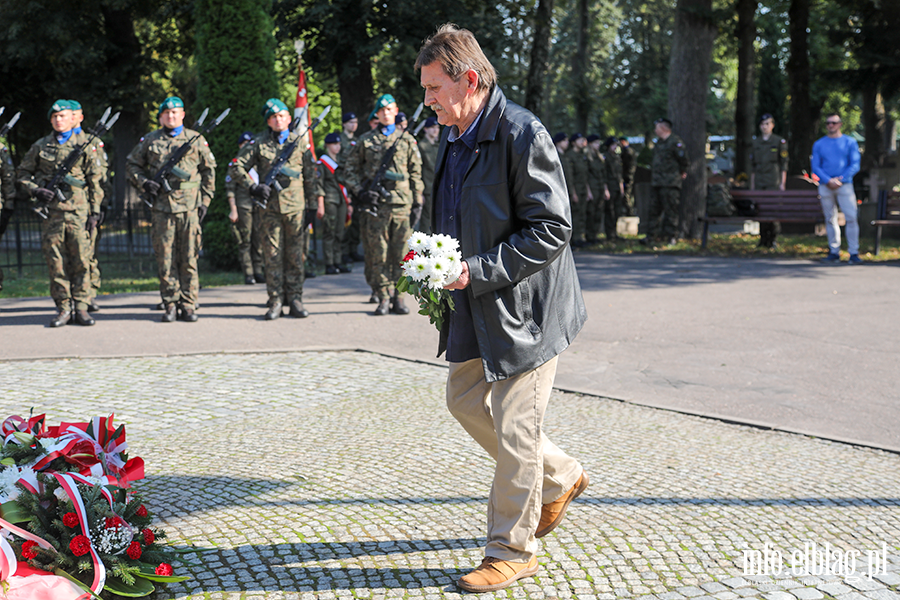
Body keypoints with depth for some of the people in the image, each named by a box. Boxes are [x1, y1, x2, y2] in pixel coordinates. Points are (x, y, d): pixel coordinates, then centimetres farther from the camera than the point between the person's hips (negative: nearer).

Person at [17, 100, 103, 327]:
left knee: (81, 261, -2)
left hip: (78, 212, -1)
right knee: (56, 263, 2)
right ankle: (63, 308, 9)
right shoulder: (40, 146, 10)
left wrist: (95, 211, 2)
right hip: (50, 212, 1)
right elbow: (22, 174, 16)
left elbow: (95, 181, 8)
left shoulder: (84, 146, 7)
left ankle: (80, 308, 5)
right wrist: (35, 190, -3)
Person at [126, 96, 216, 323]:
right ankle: (171, 304, 9)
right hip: (161, 206, 1)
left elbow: (209, 170, 11)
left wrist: (205, 200, 4)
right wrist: (144, 183, 1)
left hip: (189, 206, -1)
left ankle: (188, 305, 5)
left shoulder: (196, 140, 8)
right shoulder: (149, 141, 10)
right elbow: (131, 164, 18)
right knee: (165, 258, 2)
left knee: (188, 258, -1)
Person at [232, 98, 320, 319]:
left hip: (295, 205, 1)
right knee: (272, 254, 1)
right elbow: (237, 168, 6)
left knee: (296, 254, 2)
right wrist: (253, 187, -7)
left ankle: (295, 300, 9)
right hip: (270, 205, -1)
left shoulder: (300, 142, 8)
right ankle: (275, 301, 7)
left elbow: (309, 175, 13)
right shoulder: (259, 143, 4)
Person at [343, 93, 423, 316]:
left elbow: (416, 172, 13)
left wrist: (417, 201, 6)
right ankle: (384, 297, 7)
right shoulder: (366, 141, 8)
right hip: (376, 203, -1)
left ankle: (398, 297, 10)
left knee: (401, 252, 2)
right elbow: (351, 170, 11)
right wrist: (361, 192, -3)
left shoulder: (407, 139, 11)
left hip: (401, 203, 1)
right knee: (378, 253, 0)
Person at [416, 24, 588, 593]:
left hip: (525, 307, -9)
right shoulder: (453, 139, 9)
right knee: (465, 400, 17)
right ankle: (560, 477, 35)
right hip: (477, 309, 10)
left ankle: (513, 550, 17)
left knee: (514, 428, -1)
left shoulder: (521, 134, -19)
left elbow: (552, 228, -22)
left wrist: (478, 271, -24)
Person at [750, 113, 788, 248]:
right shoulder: (755, 142, 13)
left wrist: (782, 183, -5)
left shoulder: (779, 141, 2)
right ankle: (763, 239, 8)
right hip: (759, 182, 4)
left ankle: (773, 240, -3)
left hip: (773, 182, -4)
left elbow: (784, 164, 1)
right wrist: (752, 184, 12)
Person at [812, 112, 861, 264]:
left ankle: (854, 253, -10)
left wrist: (840, 179, -12)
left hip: (845, 185, -2)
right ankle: (834, 253, 8)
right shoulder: (819, 144, 12)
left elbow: (855, 165, 2)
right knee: (830, 219, 3)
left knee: (851, 218, -11)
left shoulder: (850, 142, 8)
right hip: (825, 187, 2)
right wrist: (828, 180, -10)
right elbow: (816, 167, 6)